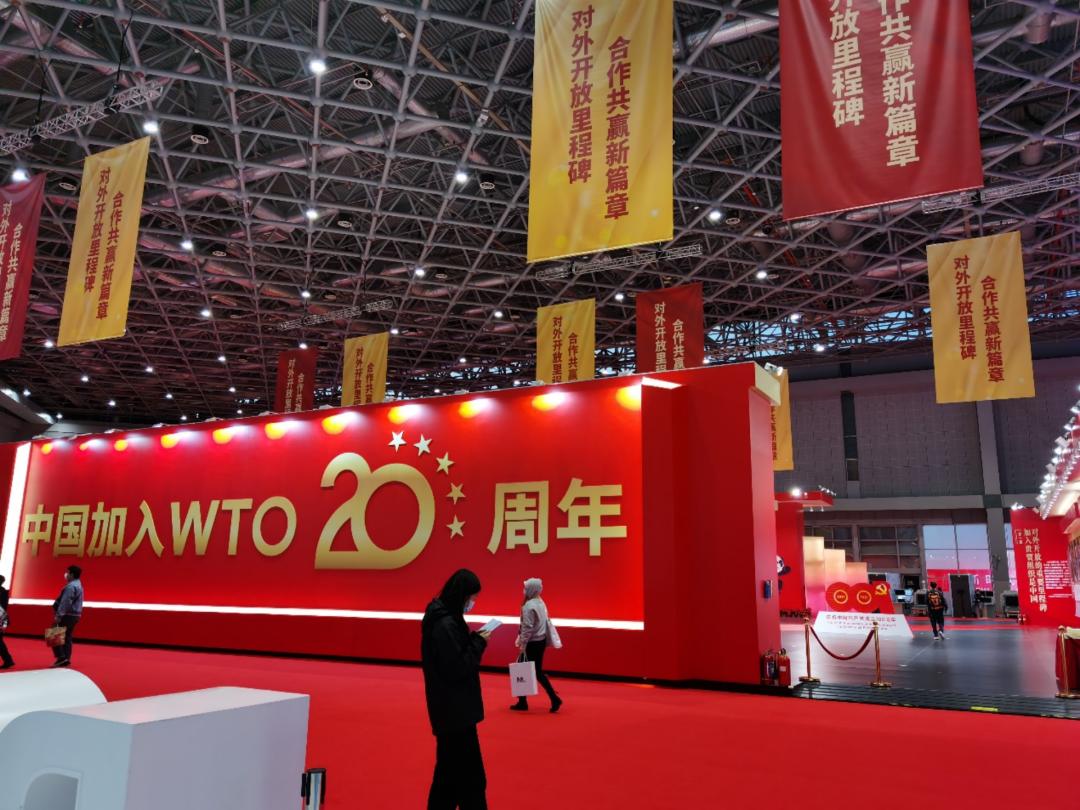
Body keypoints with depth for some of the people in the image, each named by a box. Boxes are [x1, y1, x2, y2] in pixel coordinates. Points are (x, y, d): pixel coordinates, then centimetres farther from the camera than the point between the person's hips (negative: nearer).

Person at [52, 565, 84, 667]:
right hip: (74, 615, 10)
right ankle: (66, 659, 12)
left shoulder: (71, 586, -17)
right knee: (67, 637, 12)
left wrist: (59, 615, -26)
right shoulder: (78, 585, 17)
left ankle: (61, 657, -10)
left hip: (67, 615, -10)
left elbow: (65, 602, -24)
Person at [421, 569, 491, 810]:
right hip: (455, 709, -10)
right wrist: (479, 643, -15)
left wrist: (473, 639, 0)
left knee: (451, 769, 20)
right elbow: (458, 669, -23)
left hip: (450, 707, 10)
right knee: (469, 775, 0)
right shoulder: (446, 625, -24)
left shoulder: (442, 617, 6)